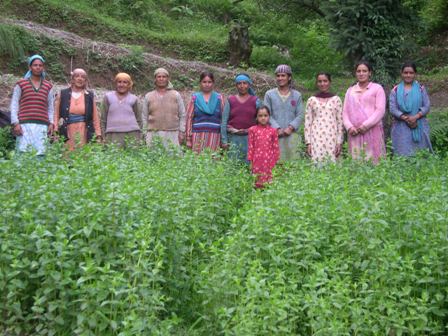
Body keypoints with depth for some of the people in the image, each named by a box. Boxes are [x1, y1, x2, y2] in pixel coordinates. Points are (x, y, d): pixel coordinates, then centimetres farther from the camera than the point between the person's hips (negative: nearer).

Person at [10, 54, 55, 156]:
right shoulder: (21, 84, 10)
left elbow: (51, 107, 16)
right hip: (25, 125, -2)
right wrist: (15, 123, -4)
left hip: (42, 125, 2)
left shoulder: (48, 86, 17)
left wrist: (51, 123, 4)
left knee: (40, 153, -6)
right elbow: (14, 105, 7)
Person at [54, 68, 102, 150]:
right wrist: (55, 132, -2)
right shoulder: (62, 94, 10)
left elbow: (95, 117, 10)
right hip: (68, 133, 0)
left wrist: (98, 136, 4)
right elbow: (56, 115, 7)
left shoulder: (90, 96, 11)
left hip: (84, 133, 0)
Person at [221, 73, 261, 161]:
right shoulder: (230, 101, 7)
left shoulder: (255, 101, 7)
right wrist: (224, 140, -2)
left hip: (250, 138, 0)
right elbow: (224, 121, 5)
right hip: (233, 138, 0)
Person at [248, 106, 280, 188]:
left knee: (269, 182, 0)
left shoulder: (273, 131, 4)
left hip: (269, 161, 0)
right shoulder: (253, 130, 3)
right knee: (258, 183, 2)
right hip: (257, 161, 0)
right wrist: (251, 161, 2)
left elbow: (276, 147, 5)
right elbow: (251, 146, 4)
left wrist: (275, 162, 3)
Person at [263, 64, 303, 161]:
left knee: (292, 159, -1)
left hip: (292, 135, 1)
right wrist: (277, 129, -11)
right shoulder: (269, 94, 7)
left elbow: (300, 115, 4)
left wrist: (291, 127, -11)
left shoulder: (297, 95, 11)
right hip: (275, 134, -1)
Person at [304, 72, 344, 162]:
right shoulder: (311, 100, 8)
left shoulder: (336, 99, 8)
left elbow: (340, 122, 7)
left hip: (332, 138, 0)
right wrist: (308, 142, 0)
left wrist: (339, 142, 0)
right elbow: (307, 122, 6)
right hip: (316, 138, 0)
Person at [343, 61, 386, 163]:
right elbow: (345, 112, 12)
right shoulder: (350, 91, 18)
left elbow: (380, 110, -4)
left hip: (372, 131, -3)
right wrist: (349, 127, -6)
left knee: (373, 160, -6)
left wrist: (366, 125, -13)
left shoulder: (377, 88, 7)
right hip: (355, 133, 3)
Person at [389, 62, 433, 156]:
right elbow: (392, 108, -3)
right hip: (402, 128, -1)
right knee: (403, 153, -3)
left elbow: (426, 106, 1)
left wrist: (415, 117, -16)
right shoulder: (395, 90, 4)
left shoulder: (421, 88, 7)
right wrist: (406, 118, -15)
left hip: (419, 127, 1)